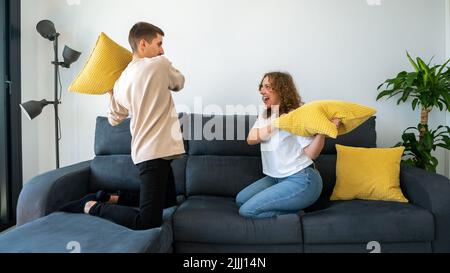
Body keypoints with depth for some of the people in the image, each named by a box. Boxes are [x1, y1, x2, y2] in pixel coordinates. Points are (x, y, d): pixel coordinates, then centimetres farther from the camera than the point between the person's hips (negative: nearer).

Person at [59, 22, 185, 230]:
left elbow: (114, 119, 19)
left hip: (144, 150, 9)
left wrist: (112, 93, 32)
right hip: (155, 151, -9)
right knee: (148, 220, -9)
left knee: (169, 201, 25)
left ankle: (111, 198, 27)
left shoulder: (121, 81, 11)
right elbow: (179, 83, 13)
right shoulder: (160, 64, -8)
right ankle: (92, 207, 3)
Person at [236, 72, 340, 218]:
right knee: (240, 200, 7)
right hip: (276, 178, 8)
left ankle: (294, 212, 4)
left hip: (302, 180, -8)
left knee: (247, 210, -13)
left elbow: (311, 153, -19)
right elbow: (250, 139, -10)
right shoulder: (264, 115, 7)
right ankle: (289, 207, 9)